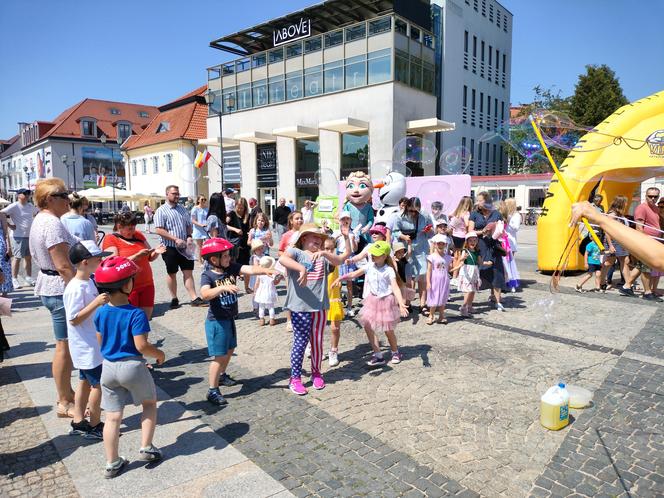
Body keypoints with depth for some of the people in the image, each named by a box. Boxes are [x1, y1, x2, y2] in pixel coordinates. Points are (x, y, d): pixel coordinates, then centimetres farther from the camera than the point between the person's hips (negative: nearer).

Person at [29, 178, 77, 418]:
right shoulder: (52, 223, -20)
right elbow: (63, 266, -25)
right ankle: (64, 403, 12)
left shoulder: (40, 220, 13)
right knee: (65, 346, 0)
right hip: (62, 290, -11)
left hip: (50, 288, 11)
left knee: (66, 345, 19)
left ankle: (67, 393, 31)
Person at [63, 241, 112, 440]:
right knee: (98, 384, 2)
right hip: (87, 347, -10)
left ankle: (78, 422, 31)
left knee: (85, 381, 18)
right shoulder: (76, 288, -24)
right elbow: (74, 319, -26)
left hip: (92, 344, 10)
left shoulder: (89, 281, 4)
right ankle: (94, 426, 16)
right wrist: (96, 302, -31)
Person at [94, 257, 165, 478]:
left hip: (108, 367, 5)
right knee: (149, 403, 19)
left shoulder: (100, 312, -1)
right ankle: (146, 448, 20)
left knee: (113, 416, 12)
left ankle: (112, 464, 21)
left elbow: (100, 340, 11)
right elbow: (141, 346, -20)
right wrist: (159, 354, -3)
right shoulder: (136, 314, -20)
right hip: (132, 366, -5)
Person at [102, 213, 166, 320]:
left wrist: (156, 252, -5)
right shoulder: (110, 239, -4)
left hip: (146, 285, 5)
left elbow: (149, 258, 17)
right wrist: (138, 255, -23)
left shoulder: (138, 235, 10)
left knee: (146, 318, 9)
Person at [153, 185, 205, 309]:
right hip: (170, 248, -4)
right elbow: (158, 230, -15)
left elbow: (189, 225, 18)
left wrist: (189, 236, -2)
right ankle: (174, 299, 19)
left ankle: (194, 298, 3)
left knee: (188, 272, 3)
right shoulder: (161, 211, -6)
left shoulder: (182, 209, 12)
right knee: (172, 273, 8)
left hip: (184, 247, 5)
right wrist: (175, 239, -21)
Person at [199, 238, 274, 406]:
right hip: (216, 322, -7)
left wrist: (266, 271, -34)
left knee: (229, 350, 23)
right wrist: (223, 287, -50)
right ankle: (212, 391, 8)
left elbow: (251, 269, -18)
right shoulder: (207, 275, -18)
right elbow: (205, 294, -37)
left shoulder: (232, 268, -4)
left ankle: (222, 375, 46)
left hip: (230, 319, 7)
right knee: (220, 356, -4)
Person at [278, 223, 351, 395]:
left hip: (319, 306, 5)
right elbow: (283, 259, -25)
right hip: (300, 306, -5)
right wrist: (301, 268, -36)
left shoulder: (323, 257, 12)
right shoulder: (296, 252, -3)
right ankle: (295, 378, 17)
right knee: (300, 342, 2)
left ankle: (316, 373, 34)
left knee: (317, 341, 15)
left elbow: (341, 259, -4)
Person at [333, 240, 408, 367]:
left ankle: (395, 352, 33)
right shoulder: (369, 267, -2)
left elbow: (395, 287, -25)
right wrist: (340, 278, -18)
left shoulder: (389, 270, -16)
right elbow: (354, 274, -4)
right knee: (368, 326, -3)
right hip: (372, 300, 5)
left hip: (386, 301, -5)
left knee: (388, 330, 6)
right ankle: (378, 355, 7)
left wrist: (401, 304, -37)